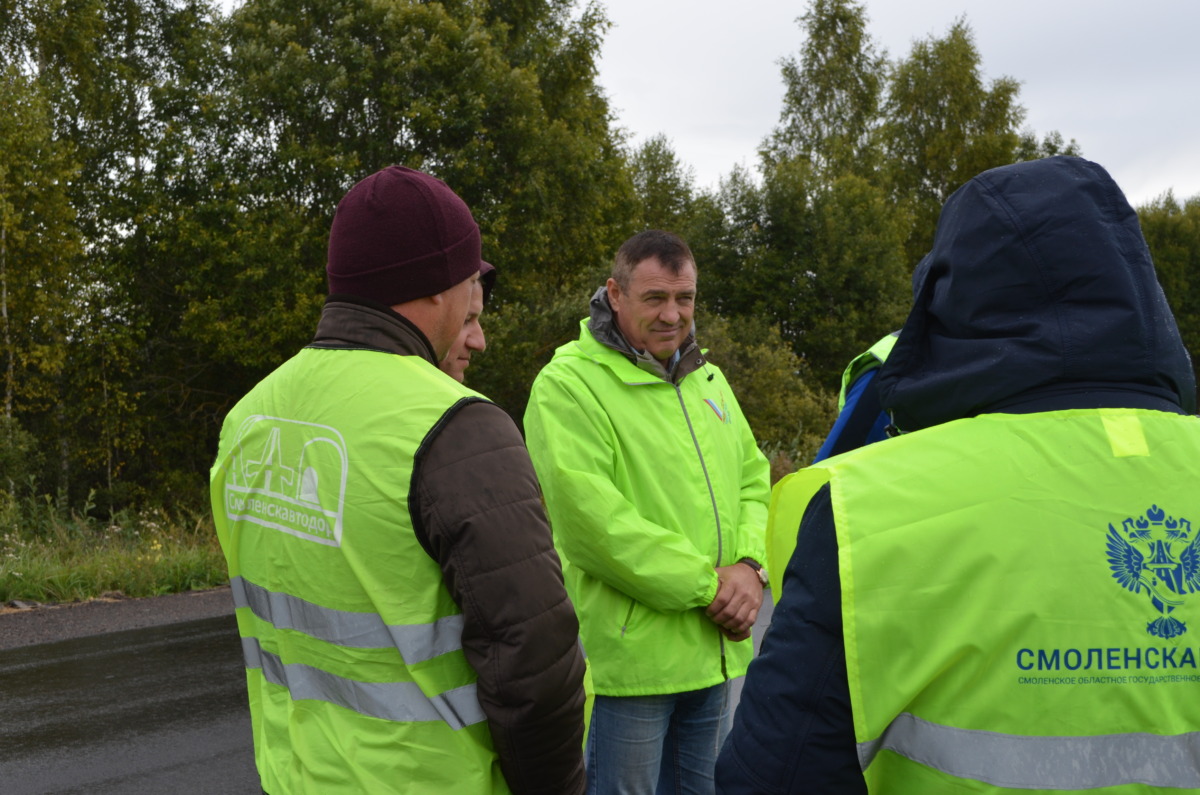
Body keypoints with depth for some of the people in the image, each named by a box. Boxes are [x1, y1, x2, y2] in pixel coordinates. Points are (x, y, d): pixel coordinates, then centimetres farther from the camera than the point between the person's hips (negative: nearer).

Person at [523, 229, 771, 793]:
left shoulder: (707, 380, 13)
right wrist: (706, 584, -18)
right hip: (627, 658, -7)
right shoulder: (569, 384, -12)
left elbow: (754, 481, 13)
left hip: (714, 656, 7)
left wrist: (749, 566, -7)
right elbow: (590, 520, -21)